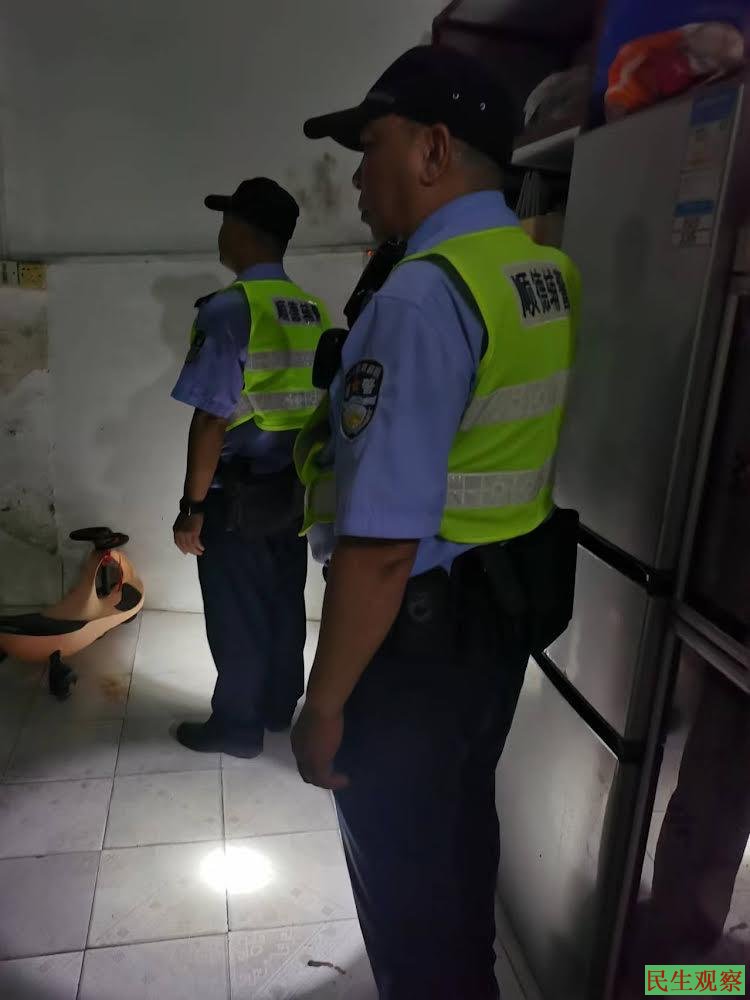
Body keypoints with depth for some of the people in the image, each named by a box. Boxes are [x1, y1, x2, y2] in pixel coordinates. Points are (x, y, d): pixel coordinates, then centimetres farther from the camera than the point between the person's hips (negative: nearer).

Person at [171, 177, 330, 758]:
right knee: (284, 603, 18)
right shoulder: (315, 312, 5)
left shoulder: (229, 309, -17)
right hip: (293, 487, 7)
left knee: (236, 617, 8)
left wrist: (192, 506, -13)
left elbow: (212, 419, -20)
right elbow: (320, 406, 8)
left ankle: (237, 728, 24)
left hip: (238, 494, -7)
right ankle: (279, 707, 35)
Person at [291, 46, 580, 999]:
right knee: (462, 831, 30)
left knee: (401, 868, 17)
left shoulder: (422, 295, -25)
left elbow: (383, 543, -28)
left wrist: (325, 703, -18)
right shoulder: (551, 269, 4)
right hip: (503, 612, 9)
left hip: (416, 630, -9)